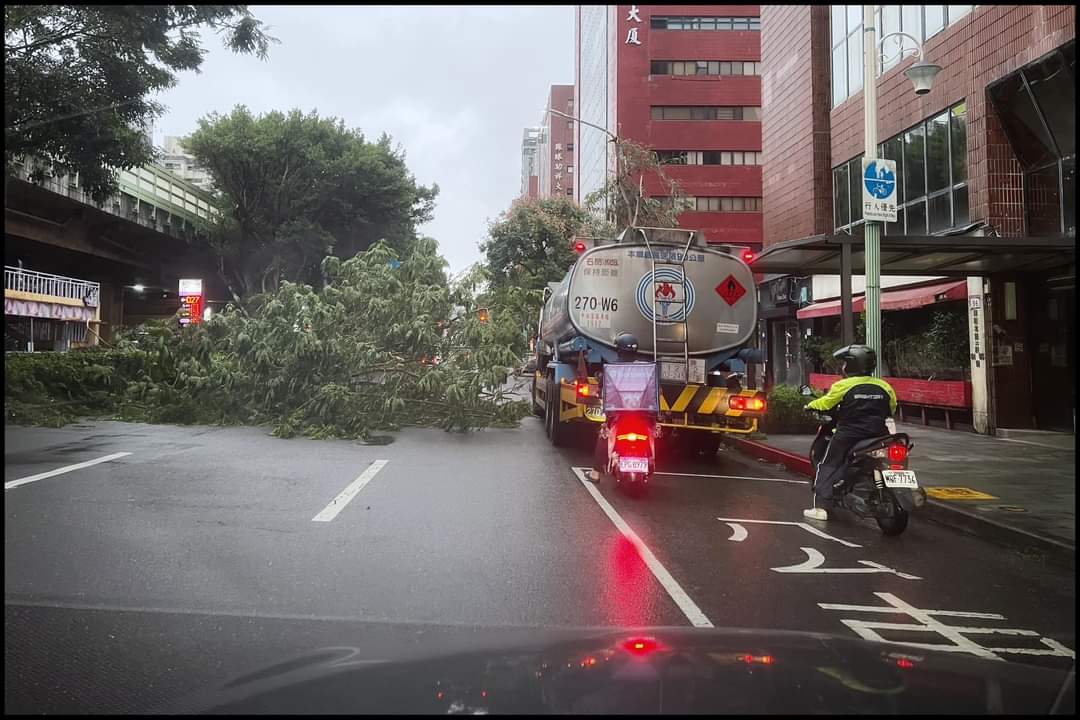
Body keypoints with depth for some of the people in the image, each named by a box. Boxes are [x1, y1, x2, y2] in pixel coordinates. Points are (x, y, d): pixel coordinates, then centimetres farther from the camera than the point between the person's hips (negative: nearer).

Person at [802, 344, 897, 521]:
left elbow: (825, 403, -3)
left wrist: (810, 406, 17)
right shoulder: (884, 386, 4)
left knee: (827, 466, 6)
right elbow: (891, 409, 16)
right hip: (878, 434, 4)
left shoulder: (843, 385, -9)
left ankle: (821, 507, -3)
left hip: (849, 435, -4)